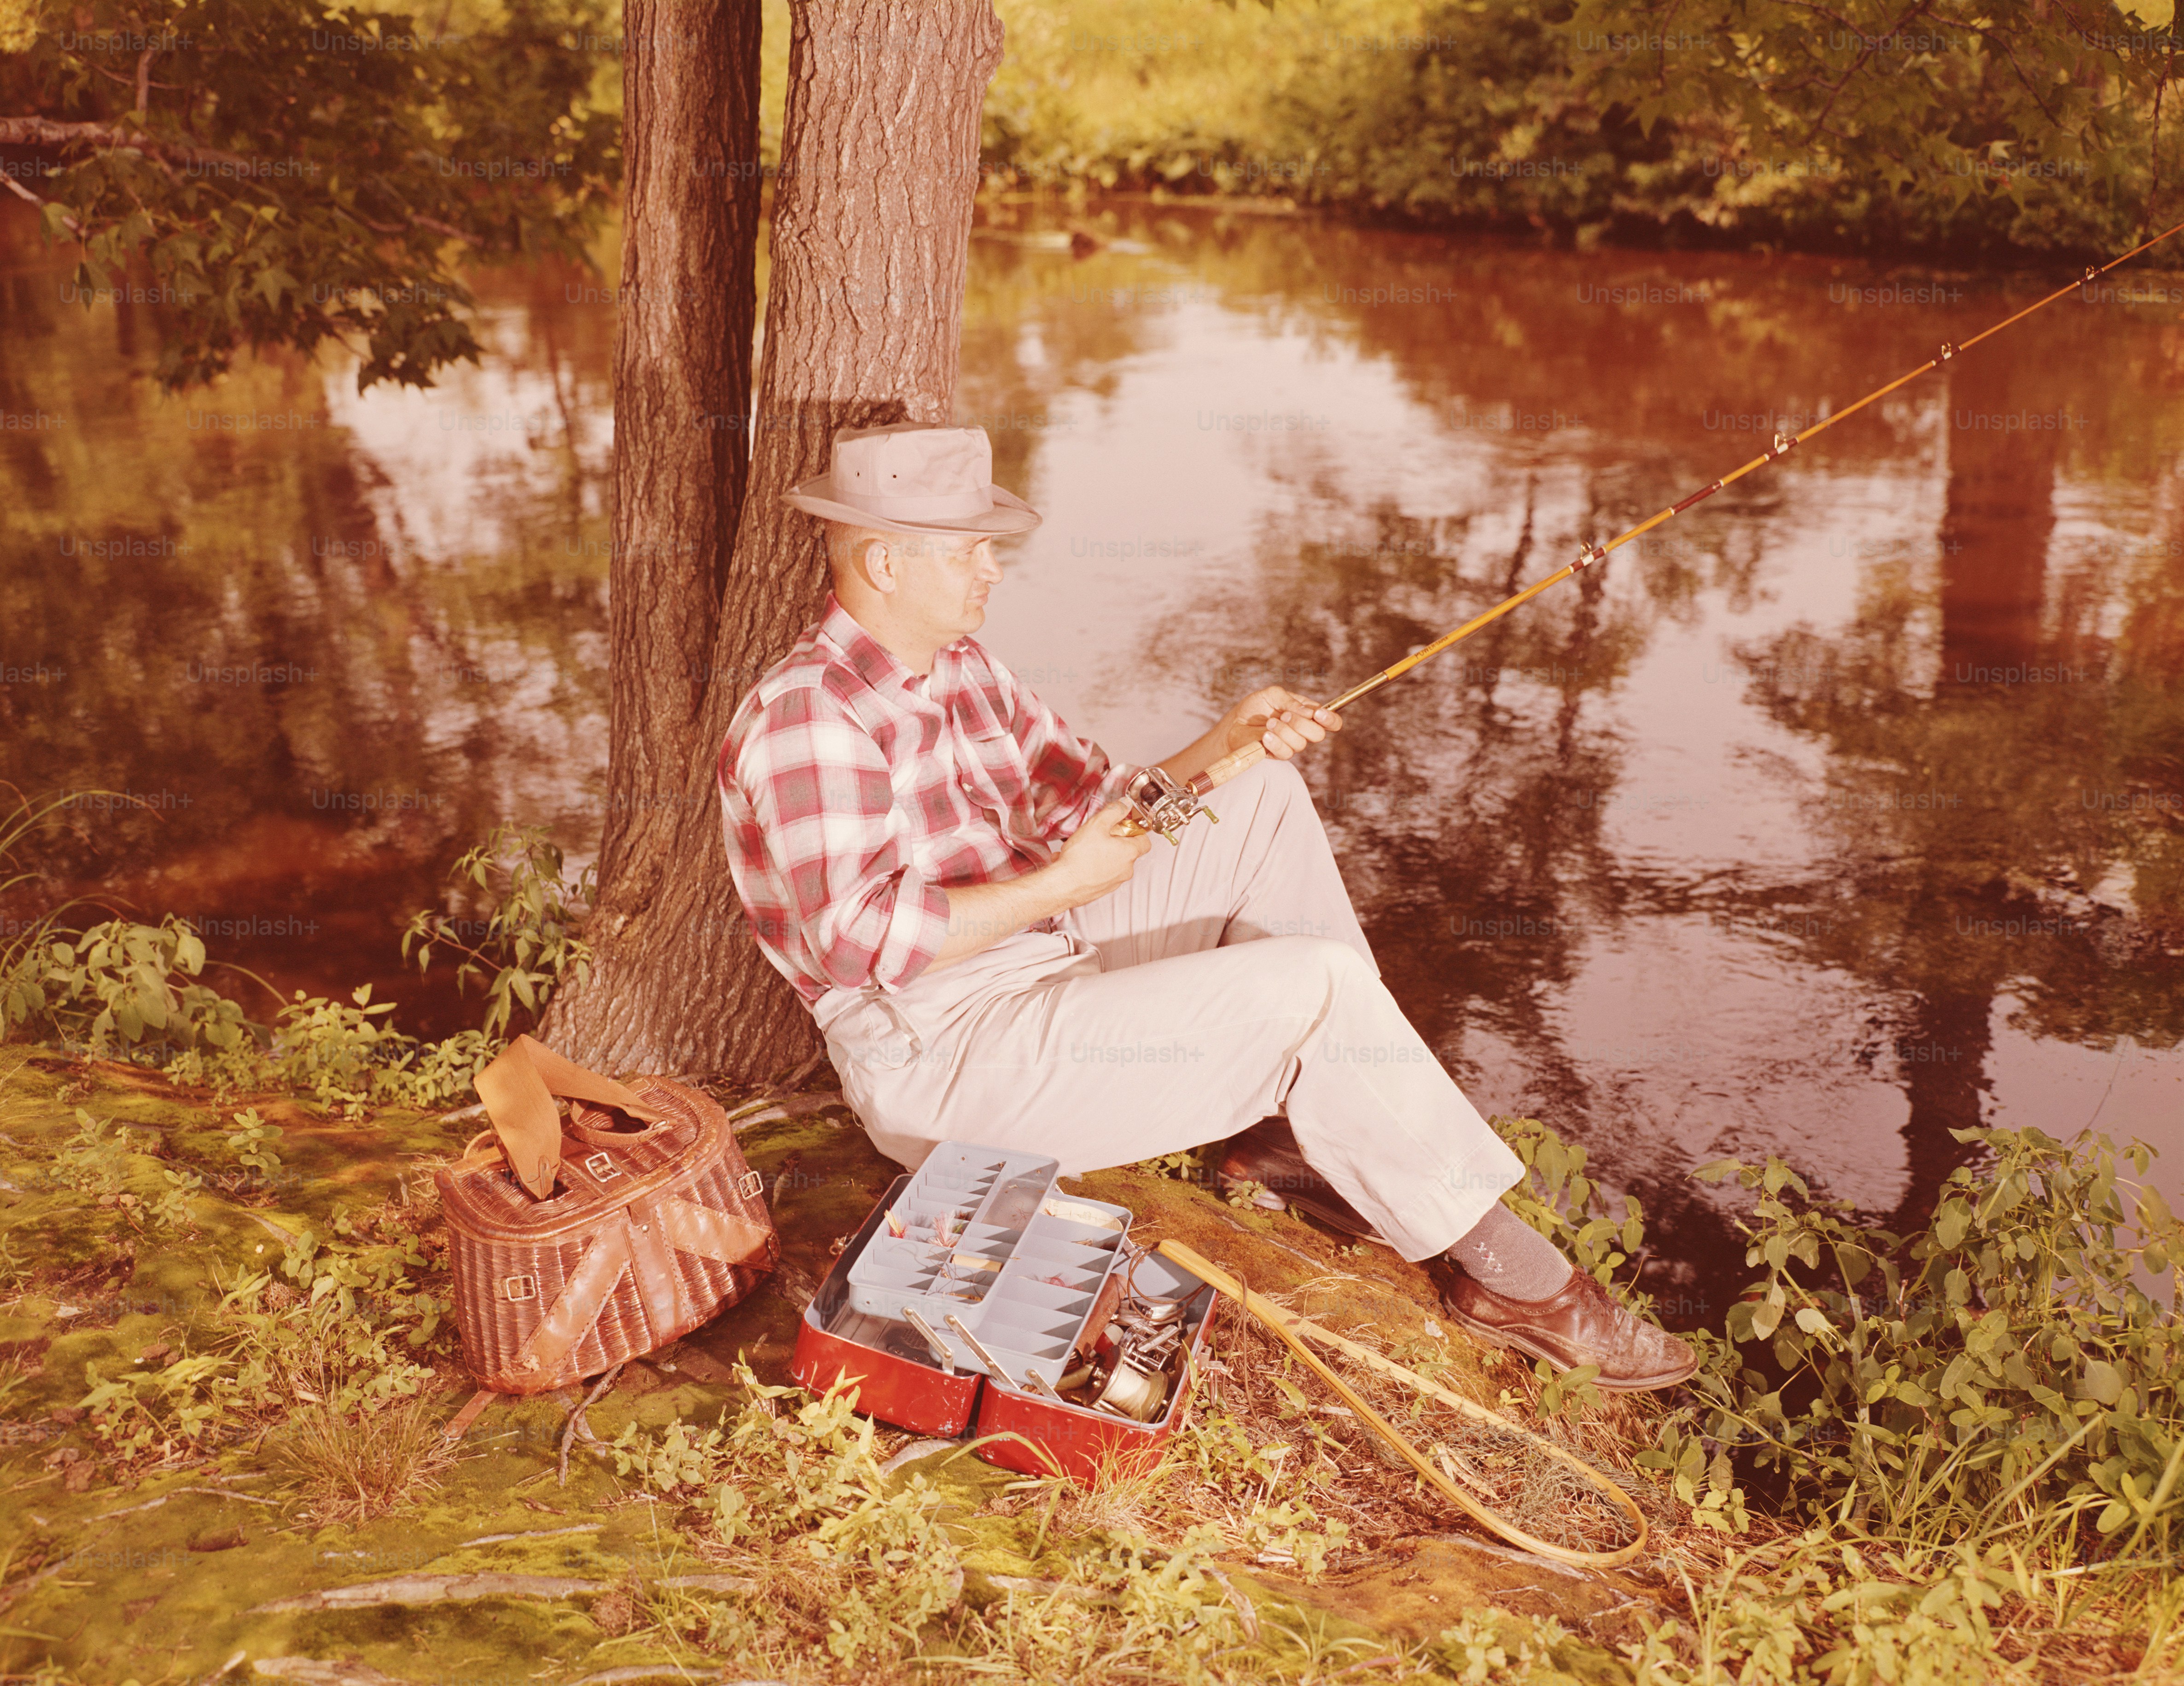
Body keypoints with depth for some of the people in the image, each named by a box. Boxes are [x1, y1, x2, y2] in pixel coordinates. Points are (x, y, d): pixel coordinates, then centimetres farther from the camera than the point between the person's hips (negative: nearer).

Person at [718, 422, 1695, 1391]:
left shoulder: (958, 669, 14)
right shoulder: (807, 715, -16)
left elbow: (1097, 817, 14)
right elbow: (858, 938, -25)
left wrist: (1222, 750, -3)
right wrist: (1061, 887, -21)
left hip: (1044, 958, 10)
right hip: (942, 1057, -10)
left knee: (1265, 803, 4)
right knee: (1319, 986, -20)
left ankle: (1292, 1127, 1)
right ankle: (1500, 1270, -6)